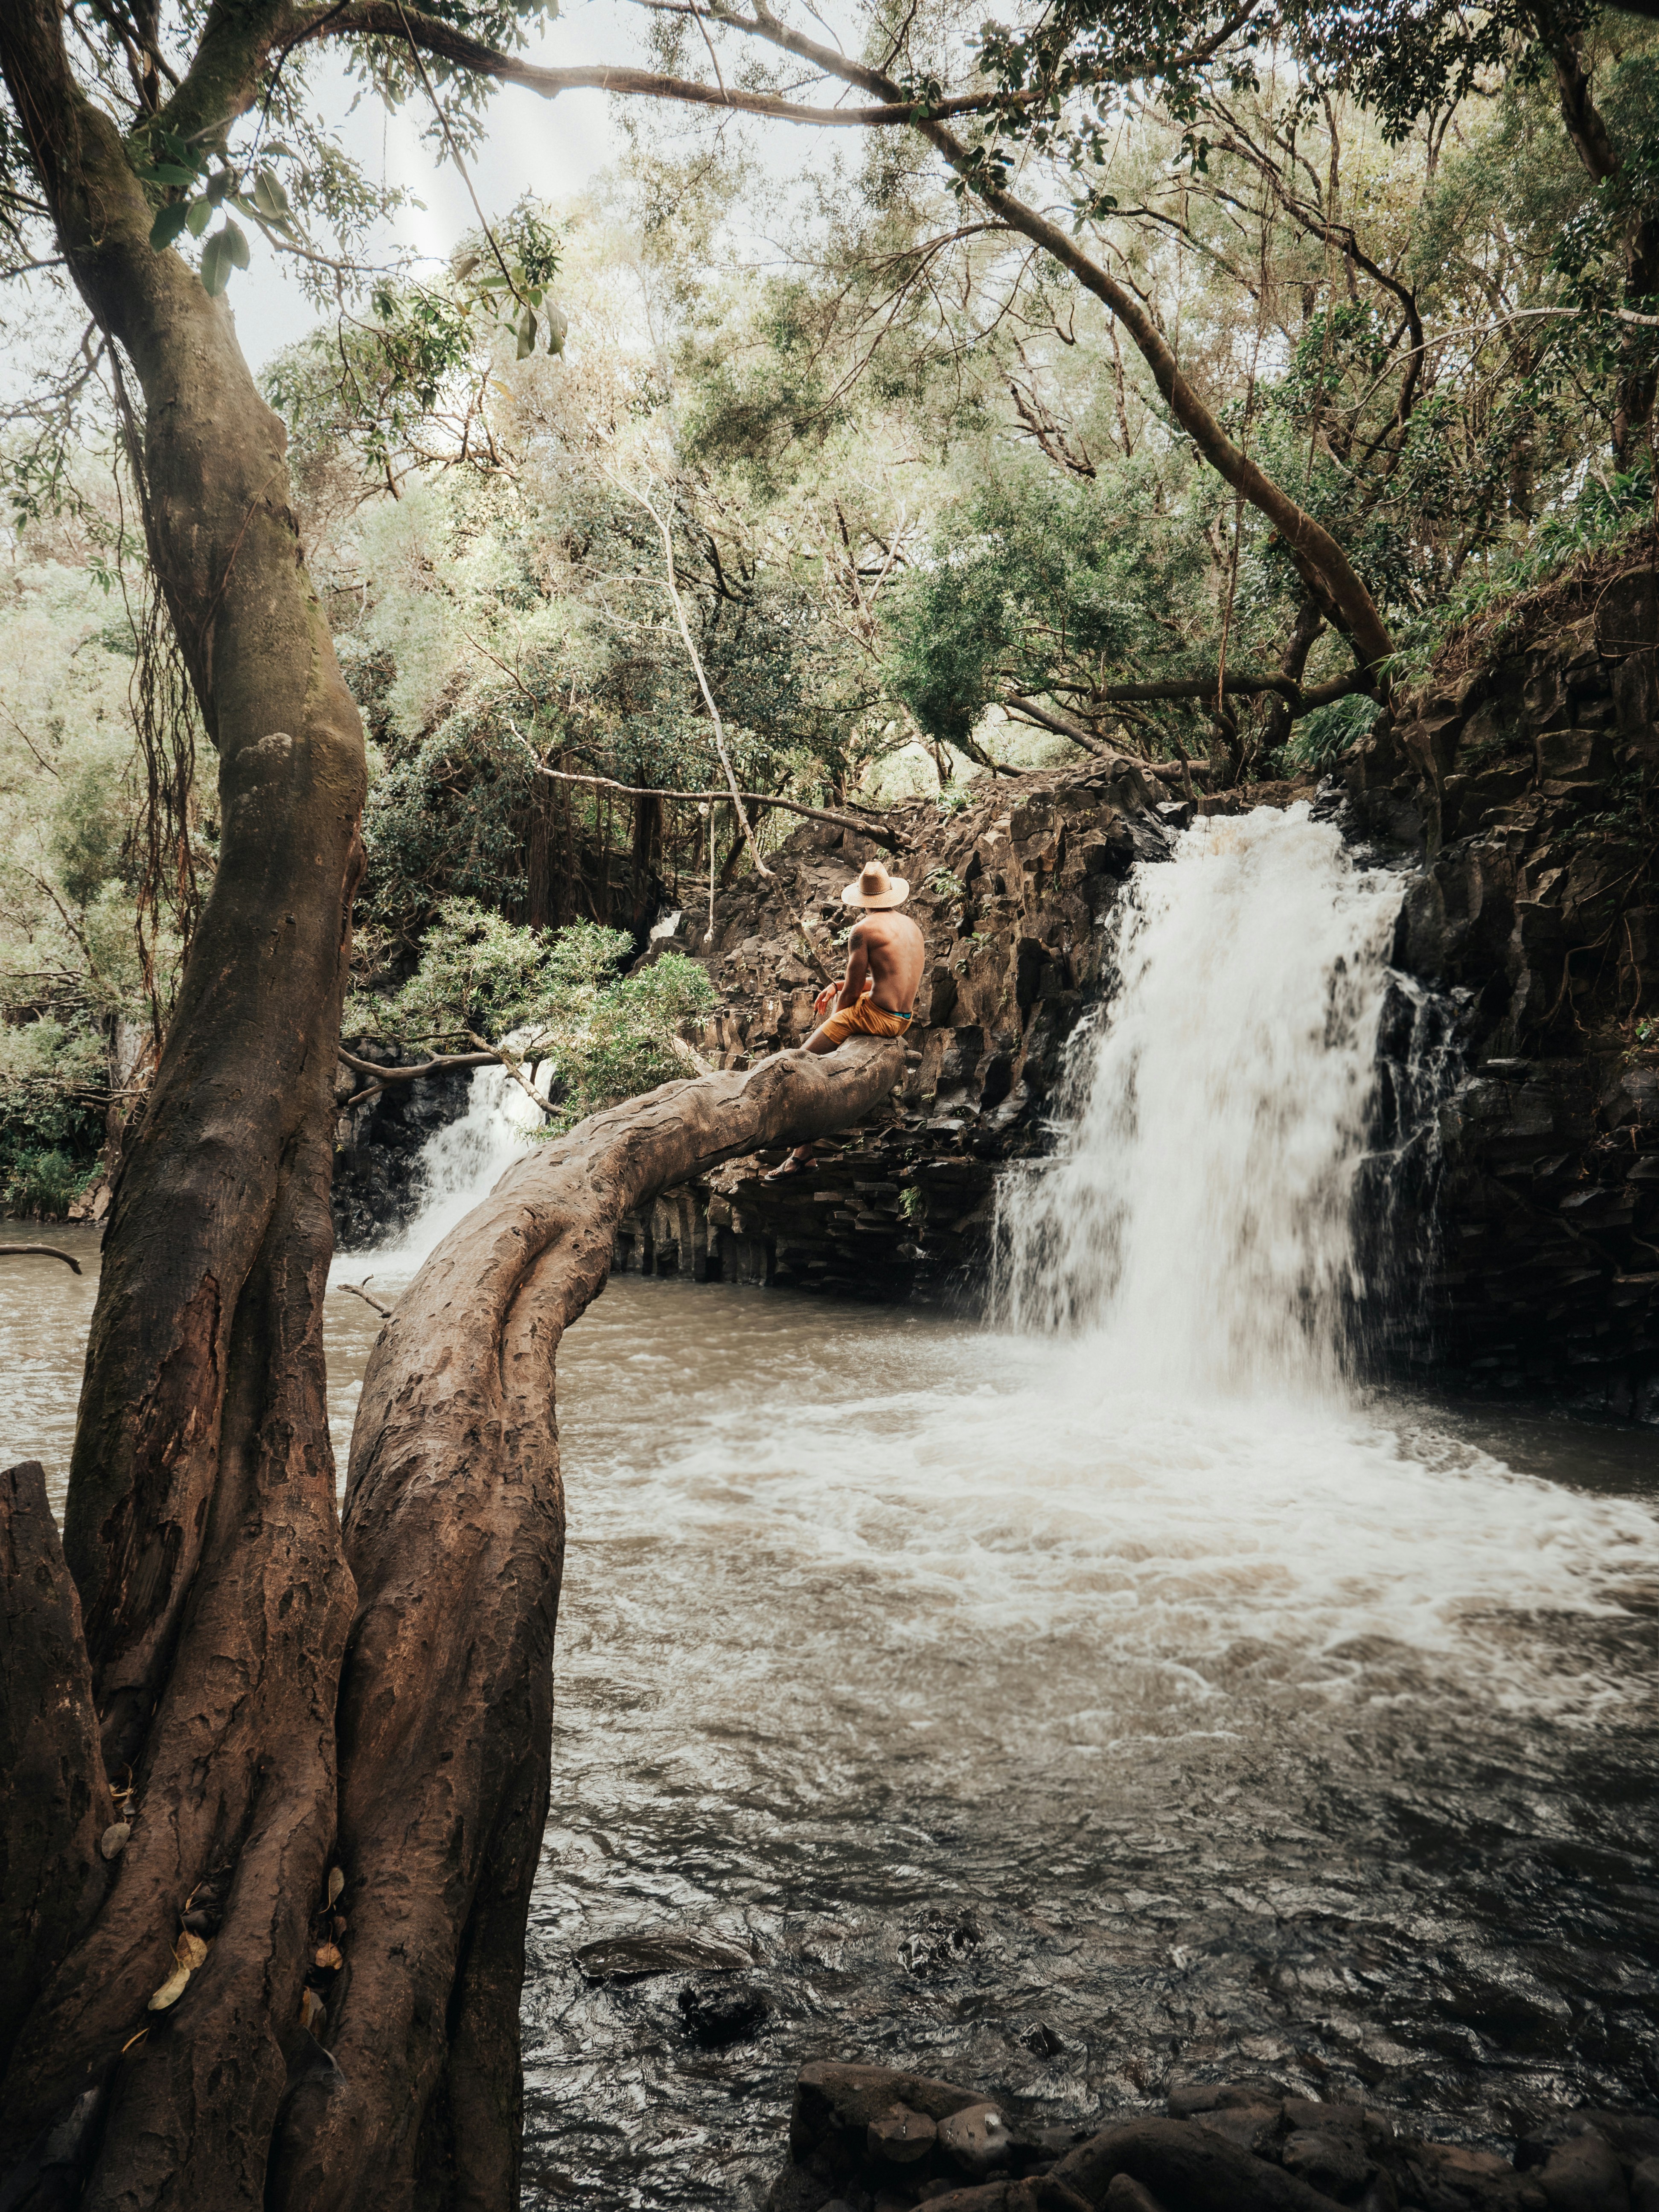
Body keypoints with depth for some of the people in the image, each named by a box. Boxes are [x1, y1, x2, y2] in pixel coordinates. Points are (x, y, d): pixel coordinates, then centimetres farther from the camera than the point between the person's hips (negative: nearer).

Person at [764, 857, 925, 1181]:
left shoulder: (864, 929, -11)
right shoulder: (910, 926, 15)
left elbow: (852, 991, -10)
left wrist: (838, 1020, 9)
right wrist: (839, 985, 18)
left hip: (876, 1016, -9)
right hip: (904, 1018, 9)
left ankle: (804, 1154, -9)